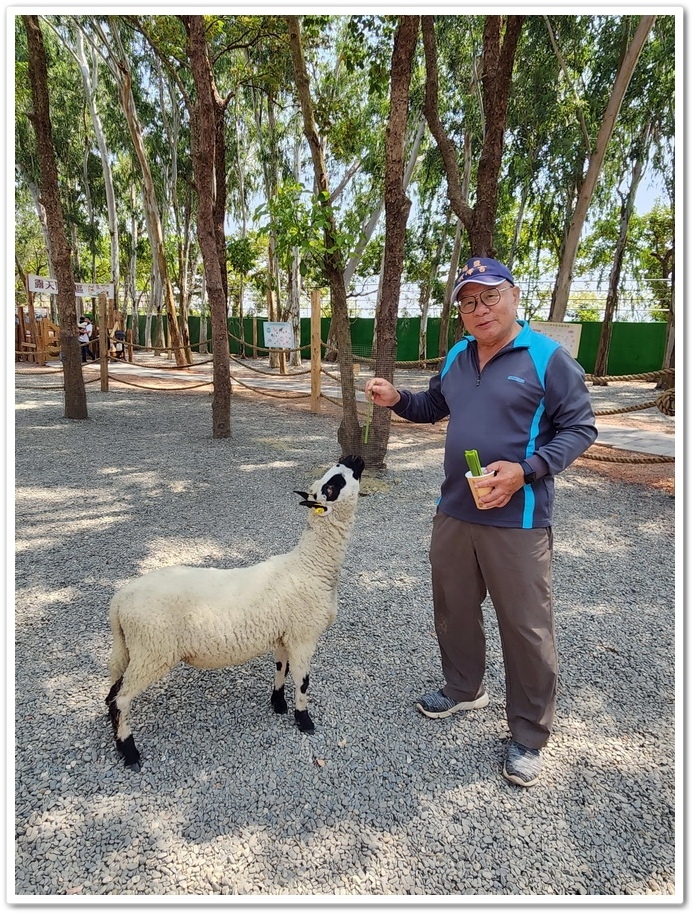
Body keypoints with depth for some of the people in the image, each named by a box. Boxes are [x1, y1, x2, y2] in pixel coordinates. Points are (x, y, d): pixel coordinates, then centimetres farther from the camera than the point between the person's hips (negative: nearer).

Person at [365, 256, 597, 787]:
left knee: (527, 629, 5)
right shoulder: (457, 357, 8)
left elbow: (580, 428, -10)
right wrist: (397, 400, 3)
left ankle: (528, 738, 24)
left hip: (517, 521, -6)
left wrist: (525, 470, -23)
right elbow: (434, 407, 23)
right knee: (454, 612, 19)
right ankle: (464, 689, 44)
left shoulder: (548, 358, -10)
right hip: (454, 512, 6)